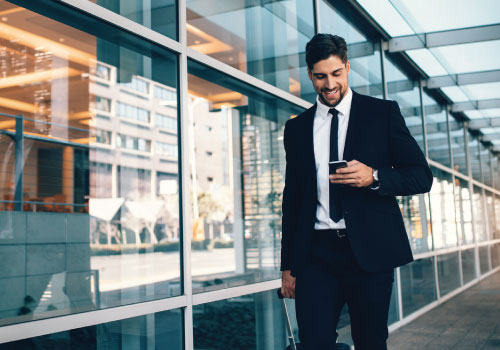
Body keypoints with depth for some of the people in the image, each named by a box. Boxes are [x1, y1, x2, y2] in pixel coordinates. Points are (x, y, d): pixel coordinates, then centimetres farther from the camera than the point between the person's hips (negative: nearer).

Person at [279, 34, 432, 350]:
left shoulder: (383, 112, 5)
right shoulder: (297, 128, 13)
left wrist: (374, 177, -16)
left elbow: (422, 176, 4)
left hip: (370, 251, -1)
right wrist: (288, 265, 11)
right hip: (316, 253, 2)